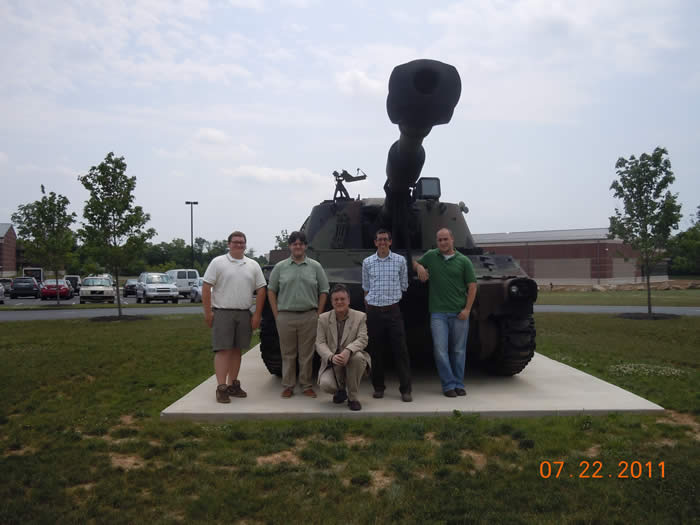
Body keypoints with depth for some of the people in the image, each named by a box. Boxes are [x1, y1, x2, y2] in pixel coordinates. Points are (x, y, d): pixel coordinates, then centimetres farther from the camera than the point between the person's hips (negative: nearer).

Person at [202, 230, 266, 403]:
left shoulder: (253, 265, 11)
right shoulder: (218, 262, 1)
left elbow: (261, 290, 9)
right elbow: (206, 287, -3)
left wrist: (257, 315, 2)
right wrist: (208, 312, -9)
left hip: (244, 314, 4)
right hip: (222, 313, -4)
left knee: (236, 350, 9)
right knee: (223, 350, -6)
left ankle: (233, 384, 18)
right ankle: (221, 387, -6)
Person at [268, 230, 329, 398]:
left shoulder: (315, 266, 6)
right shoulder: (280, 267, 6)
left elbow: (323, 291, 8)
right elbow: (271, 291, 8)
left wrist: (318, 315, 1)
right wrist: (276, 314, 1)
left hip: (309, 317, 0)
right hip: (285, 317, 0)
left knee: (307, 354, 5)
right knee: (287, 354, 6)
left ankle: (307, 386, 16)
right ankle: (288, 386, 16)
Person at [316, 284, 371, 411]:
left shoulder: (360, 317, -1)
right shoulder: (323, 318, 3)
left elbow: (362, 339, -13)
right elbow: (320, 343, -5)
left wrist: (347, 351, -35)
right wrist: (331, 357, -27)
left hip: (352, 362, 0)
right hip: (331, 364, 1)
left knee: (357, 356, -35)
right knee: (326, 385, -28)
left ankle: (352, 397, -13)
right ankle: (340, 390, 12)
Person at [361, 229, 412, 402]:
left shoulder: (400, 260, 3)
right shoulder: (367, 262, 6)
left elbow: (404, 286, 11)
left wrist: (392, 297, 9)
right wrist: (369, 307, 9)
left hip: (393, 310, -1)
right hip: (373, 311, 1)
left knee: (400, 350, -3)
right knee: (376, 351, 6)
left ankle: (405, 389, 3)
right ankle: (378, 387, 18)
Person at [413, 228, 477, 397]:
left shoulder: (463, 261, 3)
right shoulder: (430, 256, 6)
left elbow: (472, 286, 3)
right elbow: (414, 263, 24)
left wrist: (467, 309, -6)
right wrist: (419, 267, -1)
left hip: (460, 313, 0)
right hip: (438, 313, 0)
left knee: (459, 350, 7)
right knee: (440, 350, -5)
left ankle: (459, 384, 19)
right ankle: (448, 385, 5)